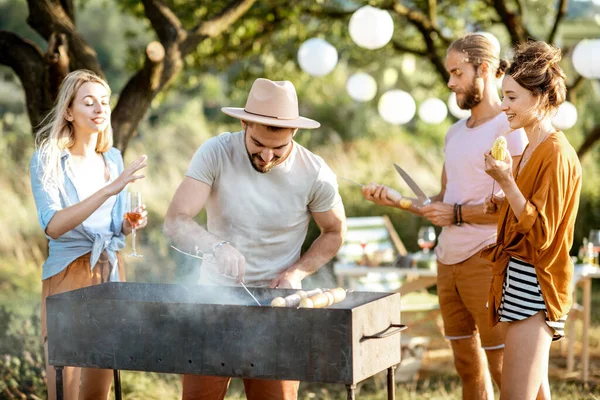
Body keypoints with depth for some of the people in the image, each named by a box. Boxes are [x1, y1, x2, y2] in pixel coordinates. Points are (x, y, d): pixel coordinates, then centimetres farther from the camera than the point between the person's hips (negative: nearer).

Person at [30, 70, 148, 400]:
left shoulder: (113, 159, 10)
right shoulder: (47, 160, -7)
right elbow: (53, 226, -21)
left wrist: (130, 224, -4)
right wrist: (109, 190, -28)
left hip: (111, 274, 5)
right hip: (68, 274, -5)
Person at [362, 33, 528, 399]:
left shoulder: (509, 129, -9)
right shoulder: (456, 133, 18)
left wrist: (458, 214, -13)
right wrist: (397, 200, 7)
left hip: (486, 260, -8)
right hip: (448, 260, 8)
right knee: (468, 368, 13)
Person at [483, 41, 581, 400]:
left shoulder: (557, 154, -15)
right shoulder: (531, 150, 15)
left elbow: (540, 232, -17)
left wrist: (507, 182, -23)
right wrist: (502, 207, 7)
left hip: (534, 289, -10)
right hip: (519, 279, 10)